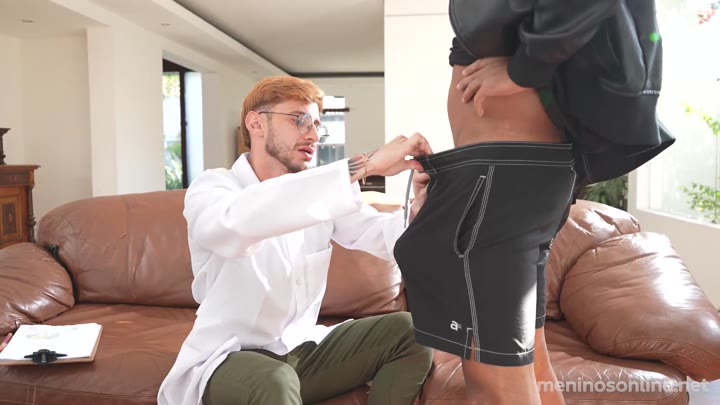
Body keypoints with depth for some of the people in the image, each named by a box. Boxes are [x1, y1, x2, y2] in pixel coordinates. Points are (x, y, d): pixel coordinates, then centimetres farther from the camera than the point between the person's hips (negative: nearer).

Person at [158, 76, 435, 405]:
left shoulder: (316, 192, 4)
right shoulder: (210, 189, -13)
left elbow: (383, 237, -6)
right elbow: (240, 219, -38)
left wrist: (420, 206, -29)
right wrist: (365, 165, -40)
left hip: (301, 349, 6)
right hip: (230, 358, -5)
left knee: (407, 332, -12)